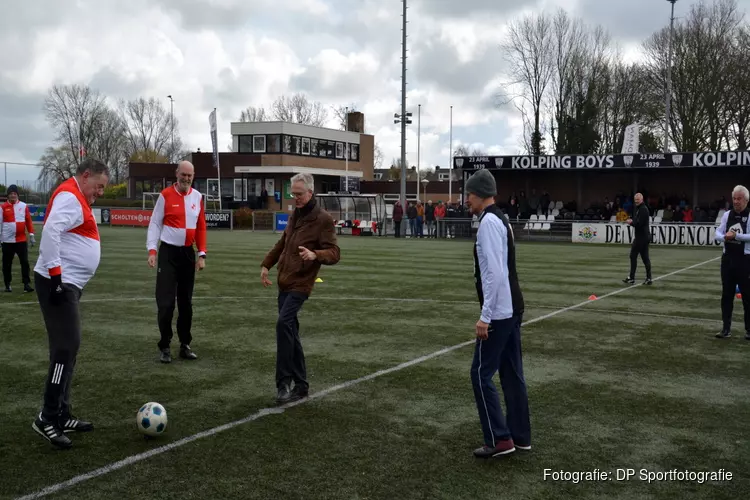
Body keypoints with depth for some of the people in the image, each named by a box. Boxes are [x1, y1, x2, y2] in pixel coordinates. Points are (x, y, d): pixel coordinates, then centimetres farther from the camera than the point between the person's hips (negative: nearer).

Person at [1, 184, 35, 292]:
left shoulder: (24, 206, 4)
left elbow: (28, 221, 5)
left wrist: (31, 235, 1)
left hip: (21, 240, 1)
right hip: (7, 241, -1)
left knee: (25, 262, -4)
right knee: (7, 264, 7)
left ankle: (26, 284, -1)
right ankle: (7, 285, 19)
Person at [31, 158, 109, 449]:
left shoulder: (78, 198, 20)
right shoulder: (70, 196, -12)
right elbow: (50, 232, -25)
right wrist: (55, 276, -25)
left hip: (68, 284, 11)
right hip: (59, 283, -11)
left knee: (67, 347, 12)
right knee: (66, 347, -11)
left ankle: (62, 416, 18)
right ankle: (47, 419, -6)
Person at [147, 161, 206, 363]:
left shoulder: (197, 197, 5)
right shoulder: (165, 195, -6)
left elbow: (201, 227, 8)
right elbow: (155, 223, -4)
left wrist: (202, 254, 3)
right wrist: (152, 250, -12)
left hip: (188, 253, 4)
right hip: (168, 252, -4)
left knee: (186, 302, 11)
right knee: (166, 302, -5)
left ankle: (185, 345, 20)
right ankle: (164, 347, 5)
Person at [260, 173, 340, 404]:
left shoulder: (323, 219, -10)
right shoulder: (294, 215, 15)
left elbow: (334, 253, -14)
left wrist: (315, 255, -34)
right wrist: (266, 264, 19)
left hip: (300, 284, -8)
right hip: (284, 283, 8)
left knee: (284, 324, -23)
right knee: (290, 332, 9)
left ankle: (284, 382, -17)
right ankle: (300, 384, 18)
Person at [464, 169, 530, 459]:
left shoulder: (489, 222, -16)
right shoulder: (500, 219, 14)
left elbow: (495, 273, -24)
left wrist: (485, 316, -23)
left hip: (498, 312, -10)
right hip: (512, 309, 10)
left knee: (481, 373, -2)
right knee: (512, 373, 13)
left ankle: (500, 439, 2)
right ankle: (520, 436, 20)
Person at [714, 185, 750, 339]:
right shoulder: (727, 215, 8)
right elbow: (717, 233, 4)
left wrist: (736, 235, -25)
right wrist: (724, 237, -16)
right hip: (727, 258, 4)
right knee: (726, 294, 8)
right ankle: (726, 328, 15)